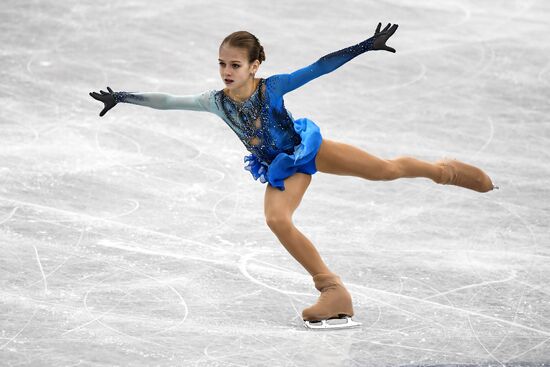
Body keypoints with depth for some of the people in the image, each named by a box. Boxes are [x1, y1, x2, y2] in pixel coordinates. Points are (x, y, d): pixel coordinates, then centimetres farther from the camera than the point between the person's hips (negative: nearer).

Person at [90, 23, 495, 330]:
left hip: (309, 147, -3)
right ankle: (333, 292, -13)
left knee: (386, 169, -6)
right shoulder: (216, 102, -11)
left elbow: (321, 67, -25)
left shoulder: (273, 87, -21)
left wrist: (367, 45, -29)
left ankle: (444, 169, 25)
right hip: (282, 168, 3)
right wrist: (123, 98, -13)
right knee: (277, 220, -21)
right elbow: (167, 101, -9)